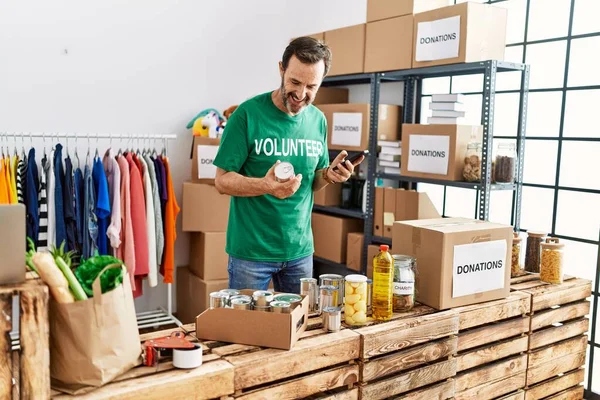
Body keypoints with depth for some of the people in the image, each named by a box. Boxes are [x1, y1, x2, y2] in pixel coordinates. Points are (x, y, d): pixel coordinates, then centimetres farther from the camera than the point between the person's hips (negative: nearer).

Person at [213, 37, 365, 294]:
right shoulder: (249, 114, -13)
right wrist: (265, 186, -29)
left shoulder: (318, 120, 3)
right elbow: (222, 181, -11)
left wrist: (329, 175, -10)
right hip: (251, 250, -4)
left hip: (300, 249, 5)